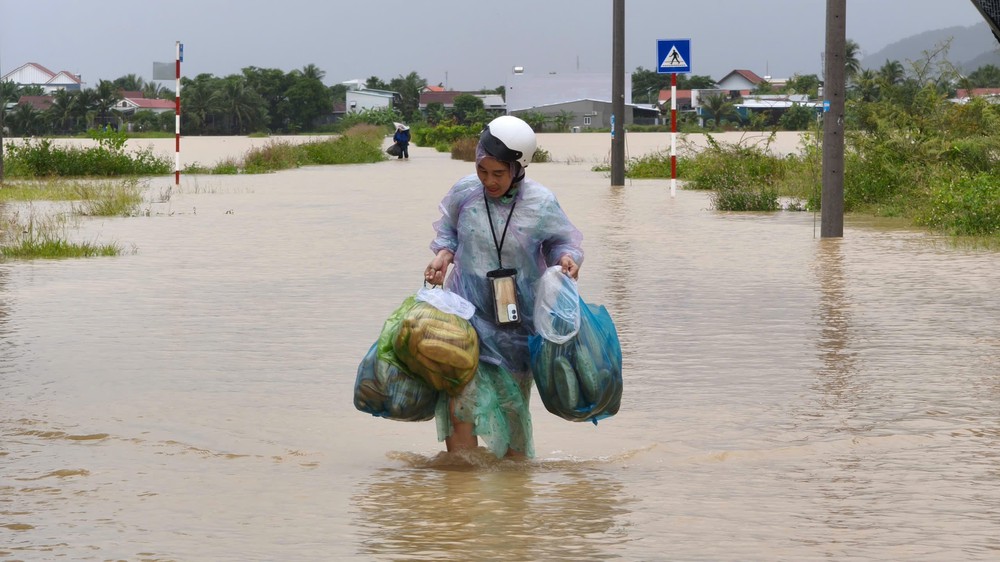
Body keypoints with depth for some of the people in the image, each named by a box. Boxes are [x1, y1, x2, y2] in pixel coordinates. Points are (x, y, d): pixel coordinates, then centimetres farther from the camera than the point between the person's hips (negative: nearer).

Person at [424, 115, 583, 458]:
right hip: (468, 314, 0)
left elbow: (560, 243, 4)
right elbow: (448, 232, 12)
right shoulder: (464, 193, -5)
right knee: (460, 403, -12)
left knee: (512, 403, 11)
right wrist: (442, 257, -7)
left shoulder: (541, 204, -9)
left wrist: (567, 258, -18)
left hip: (517, 323, 0)